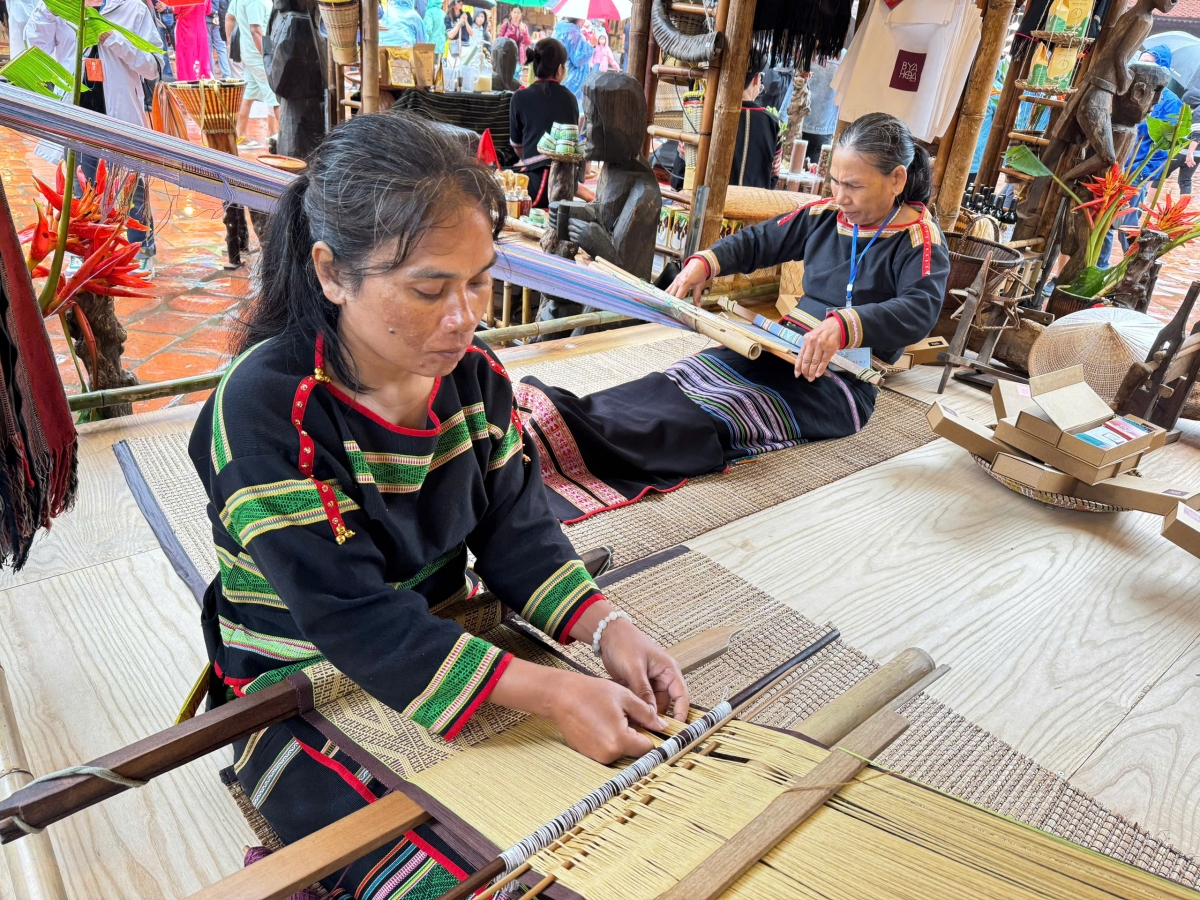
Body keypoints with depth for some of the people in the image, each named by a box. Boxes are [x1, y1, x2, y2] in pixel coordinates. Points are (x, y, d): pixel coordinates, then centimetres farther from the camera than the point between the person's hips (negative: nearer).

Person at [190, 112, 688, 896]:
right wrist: (548, 693, -33)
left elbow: (518, 531, -4)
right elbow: (354, 618, -28)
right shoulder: (265, 410, -25)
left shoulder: (475, 372, -6)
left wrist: (606, 627, -22)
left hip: (454, 646, 6)